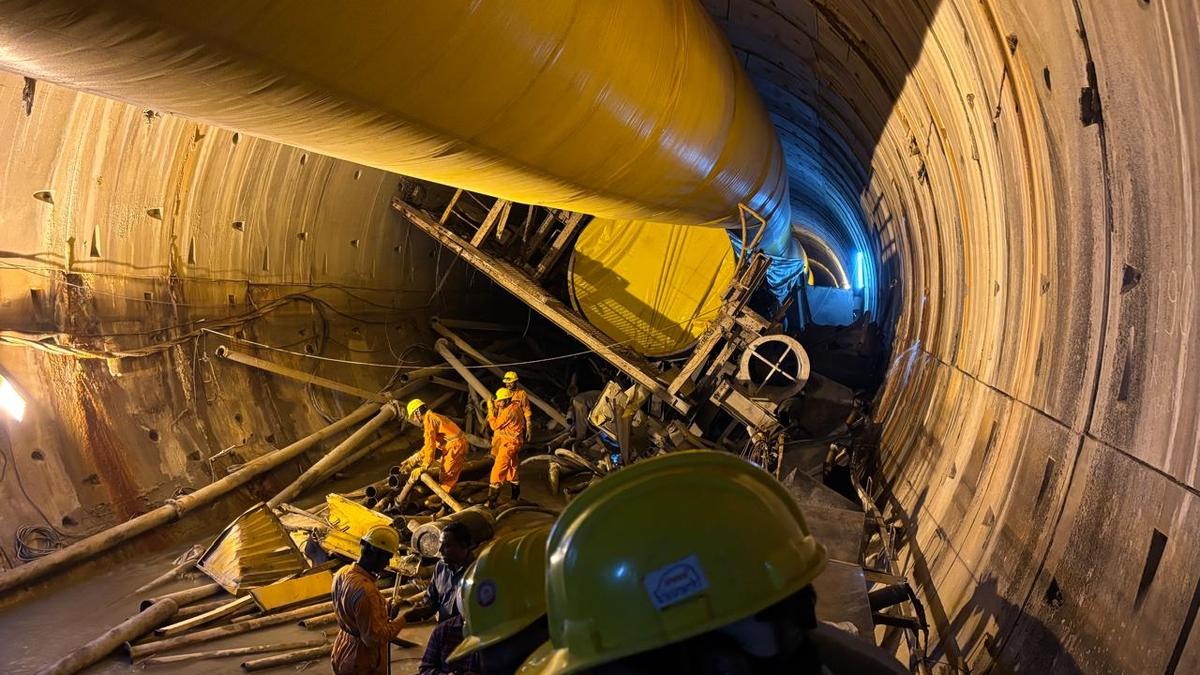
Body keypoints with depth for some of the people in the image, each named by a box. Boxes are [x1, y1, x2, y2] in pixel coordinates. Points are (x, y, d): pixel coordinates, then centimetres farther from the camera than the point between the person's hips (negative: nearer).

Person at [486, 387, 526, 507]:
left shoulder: (509, 411, -23)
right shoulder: (514, 407, 7)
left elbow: (495, 425, -16)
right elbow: (501, 423, 12)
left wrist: (490, 410, -12)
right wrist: (496, 409, 2)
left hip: (509, 444, -11)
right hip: (512, 442, 11)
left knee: (498, 470, -10)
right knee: (511, 468, 23)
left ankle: (492, 500, -11)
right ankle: (516, 496, 36)